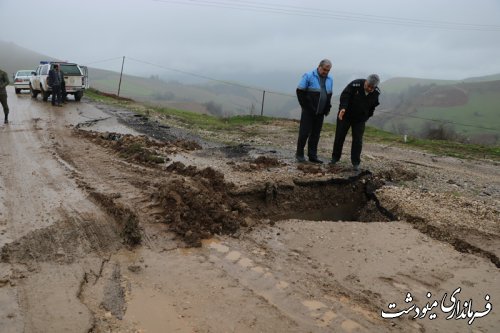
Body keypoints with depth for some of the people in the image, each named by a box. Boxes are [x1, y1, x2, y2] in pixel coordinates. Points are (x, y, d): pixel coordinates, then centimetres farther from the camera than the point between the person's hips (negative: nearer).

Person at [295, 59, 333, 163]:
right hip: (308, 112, -5)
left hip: (320, 113, 5)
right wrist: (306, 107, -10)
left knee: (315, 135, 7)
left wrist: (327, 109, 8)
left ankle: (312, 156, 13)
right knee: (304, 133, -2)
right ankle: (299, 154, 10)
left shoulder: (330, 79, 10)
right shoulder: (308, 76, -8)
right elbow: (300, 92, -8)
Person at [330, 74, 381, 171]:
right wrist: (343, 108, -40)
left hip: (360, 119, 2)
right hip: (345, 115, -2)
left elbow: (373, 106, 6)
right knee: (339, 136, 6)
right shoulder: (356, 84, -21)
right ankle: (335, 158, 22)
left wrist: (367, 116, 5)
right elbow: (344, 95, -26)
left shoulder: (376, 93, -9)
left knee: (357, 140, -2)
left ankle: (355, 163, 5)